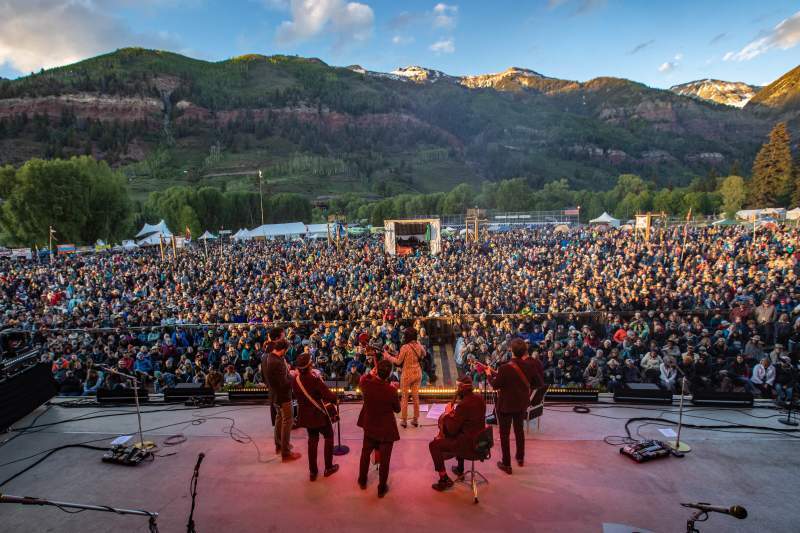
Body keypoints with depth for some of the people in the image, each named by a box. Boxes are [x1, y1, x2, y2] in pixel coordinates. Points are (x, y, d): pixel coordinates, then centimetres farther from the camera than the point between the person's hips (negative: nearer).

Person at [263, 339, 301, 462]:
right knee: (287, 422, 3)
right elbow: (284, 383, -30)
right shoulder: (278, 363, -31)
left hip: (274, 394, 9)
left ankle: (278, 445, 40)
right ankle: (285, 453, 12)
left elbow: (263, 374, 13)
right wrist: (292, 375, -12)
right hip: (283, 396, -9)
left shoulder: (266, 359, -3)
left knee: (279, 418, 25)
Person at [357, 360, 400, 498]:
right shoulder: (391, 390, -27)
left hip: (369, 427, 4)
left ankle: (362, 481, 45)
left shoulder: (366, 384, -20)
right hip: (386, 429, -3)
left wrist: (371, 373, 18)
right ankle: (382, 488, 30)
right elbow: (397, 409, -9)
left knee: (365, 453, 26)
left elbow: (362, 380, 7)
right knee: (384, 459, 15)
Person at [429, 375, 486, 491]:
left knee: (433, 445, 0)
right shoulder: (479, 398, -1)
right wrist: (454, 413, 7)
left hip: (469, 444, -9)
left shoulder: (463, 405, -26)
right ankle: (460, 468, 48)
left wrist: (448, 414, -8)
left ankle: (444, 479, 5)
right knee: (458, 435, 38)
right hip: (480, 438, 9)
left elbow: (452, 430, -21)